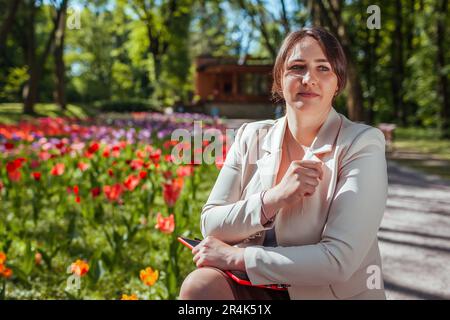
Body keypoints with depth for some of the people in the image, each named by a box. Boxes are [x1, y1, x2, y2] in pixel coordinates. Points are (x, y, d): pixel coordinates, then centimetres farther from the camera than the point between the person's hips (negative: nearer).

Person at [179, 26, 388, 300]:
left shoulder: (362, 144, -11)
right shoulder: (251, 137, 2)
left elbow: (339, 259, -19)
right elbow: (210, 225, -3)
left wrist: (233, 256, -17)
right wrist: (274, 198, -20)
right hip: (255, 287, 4)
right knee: (200, 285, -26)